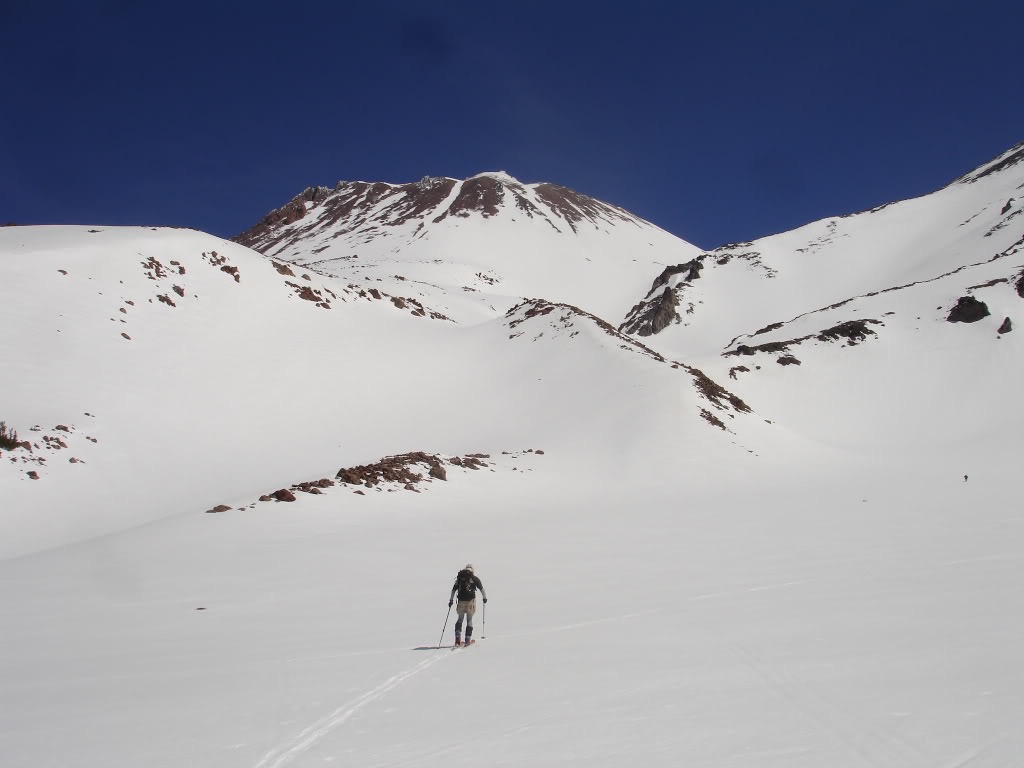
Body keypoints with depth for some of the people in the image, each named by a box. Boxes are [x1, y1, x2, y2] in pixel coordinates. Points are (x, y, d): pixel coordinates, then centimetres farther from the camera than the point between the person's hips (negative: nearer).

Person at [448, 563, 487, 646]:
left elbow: (454, 589, 8)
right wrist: (485, 597, 22)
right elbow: (481, 588, 7)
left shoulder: (460, 577, 8)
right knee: (469, 620, 8)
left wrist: (451, 600, 14)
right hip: (471, 601, -2)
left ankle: (457, 637, -3)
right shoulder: (474, 578, 1)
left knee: (460, 619, 14)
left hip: (461, 601, 2)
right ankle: (468, 640, 4)